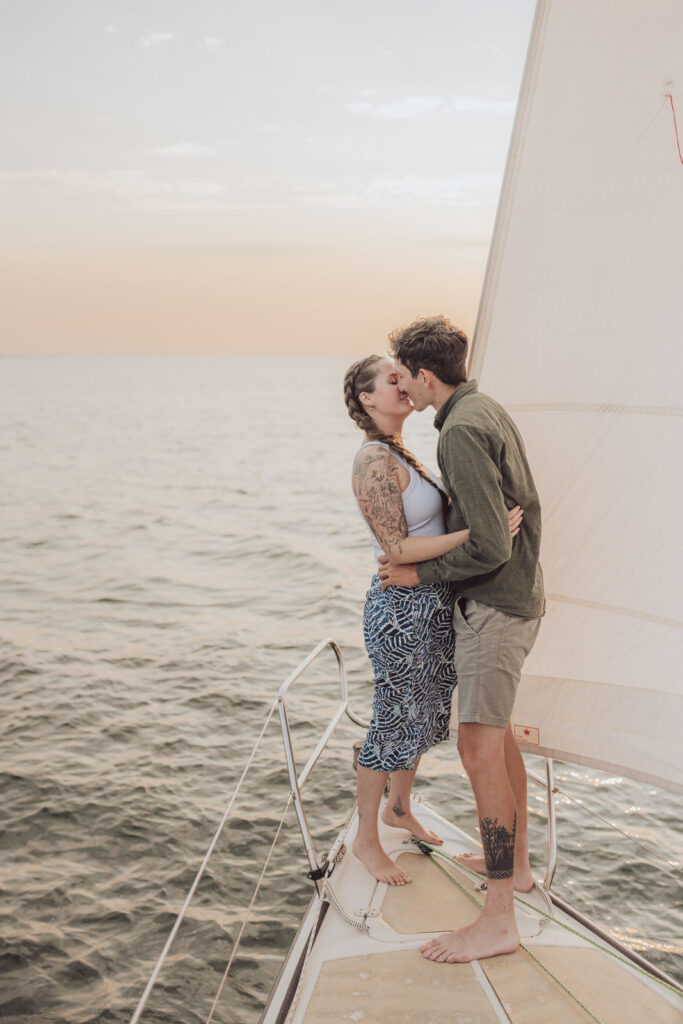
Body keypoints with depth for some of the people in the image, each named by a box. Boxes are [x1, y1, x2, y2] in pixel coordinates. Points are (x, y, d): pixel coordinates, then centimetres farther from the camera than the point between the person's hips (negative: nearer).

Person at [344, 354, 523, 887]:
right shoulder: (374, 462, -20)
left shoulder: (399, 454, 11)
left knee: (426, 716, 21)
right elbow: (398, 549, -23)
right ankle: (366, 839, 23)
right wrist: (477, 532, -26)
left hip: (435, 604, 9)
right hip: (402, 609, -9)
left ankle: (400, 809, 43)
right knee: (394, 724, 4)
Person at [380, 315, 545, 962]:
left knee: (479, 749, -9)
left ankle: (498, 920, -3)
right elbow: (525, 507, 20)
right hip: (519, 595, 11)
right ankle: (515, 862, 36)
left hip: (492, 606, -11)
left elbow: (490, 546, -25)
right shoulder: (490, 411, 11)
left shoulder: (462, 432, -21)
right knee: (497, 734, 21)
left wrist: (421, 573, -13)